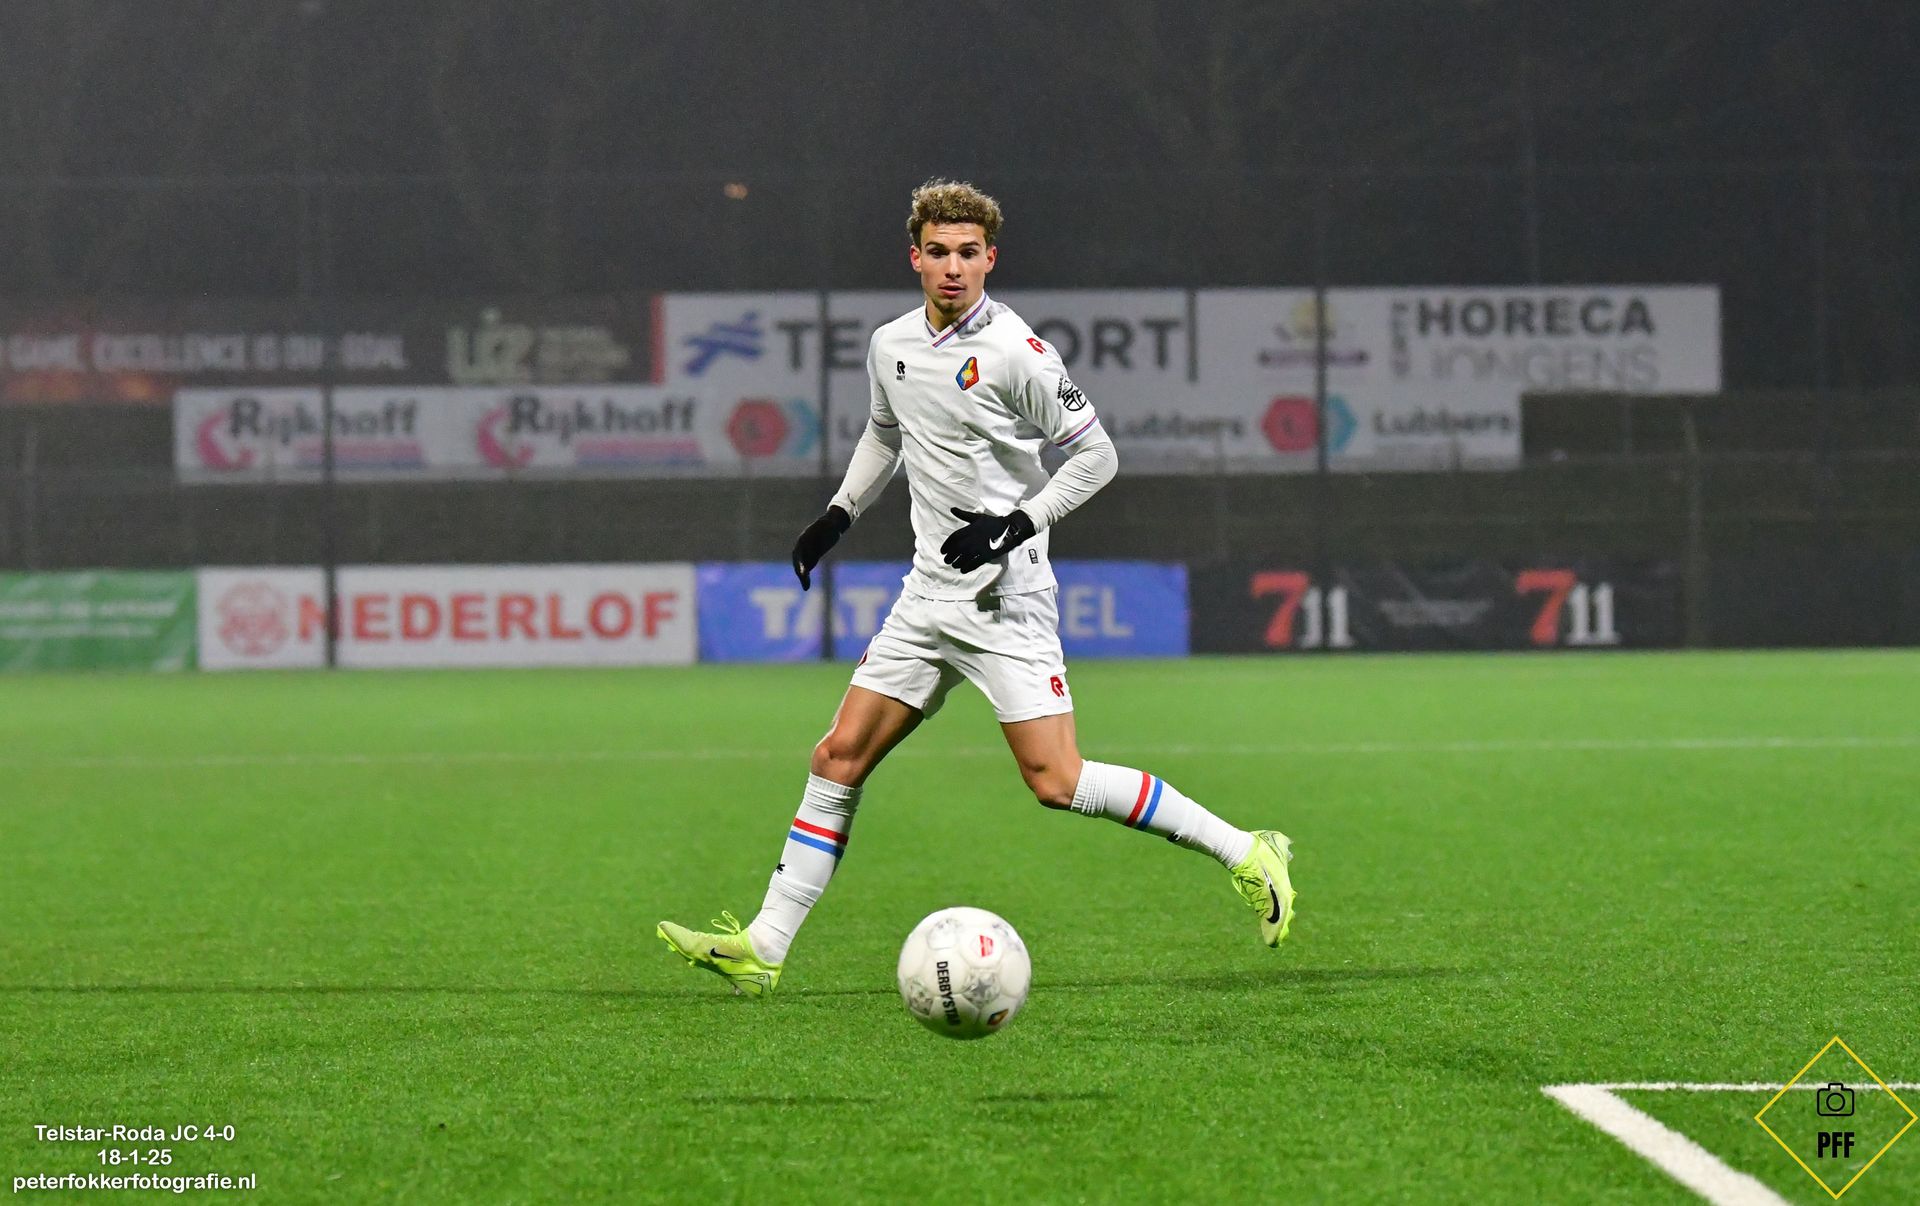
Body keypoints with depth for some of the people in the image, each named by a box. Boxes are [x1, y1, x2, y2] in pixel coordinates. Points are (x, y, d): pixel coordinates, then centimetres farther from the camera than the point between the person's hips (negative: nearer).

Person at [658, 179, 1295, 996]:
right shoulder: (891, 346, 8)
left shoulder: (1013, 353, -13)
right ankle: (763, 948, 10)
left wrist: (1018, 523, -18)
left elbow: (1095, 454, -9)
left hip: (1006, 599, -7)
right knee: (839, 757, 4)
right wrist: (839, 515, 21)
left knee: (1056, 783, -15)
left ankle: (1243, 853, -4)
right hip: (928, 593, 7)